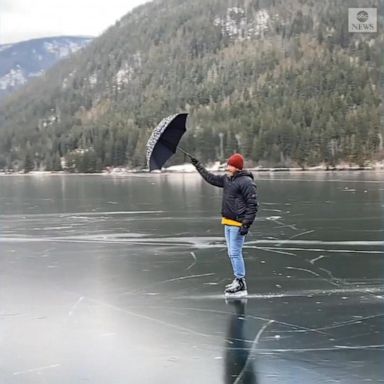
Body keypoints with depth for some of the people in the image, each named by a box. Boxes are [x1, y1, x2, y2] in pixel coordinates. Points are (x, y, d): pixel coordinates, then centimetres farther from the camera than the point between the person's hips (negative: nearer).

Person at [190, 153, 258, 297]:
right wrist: (198, 166, 29)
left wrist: (246, 224, -21)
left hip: (238, 224, -9)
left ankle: (241, 286, -8)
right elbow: (211, 178, 28)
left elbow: (253, 205, -16)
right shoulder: (227, 179, 13)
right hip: (228, 222, 9)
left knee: (235, 253, -11)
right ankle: (238, 281, 23)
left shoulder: (246, 182, -14)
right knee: (232, 253, 14)